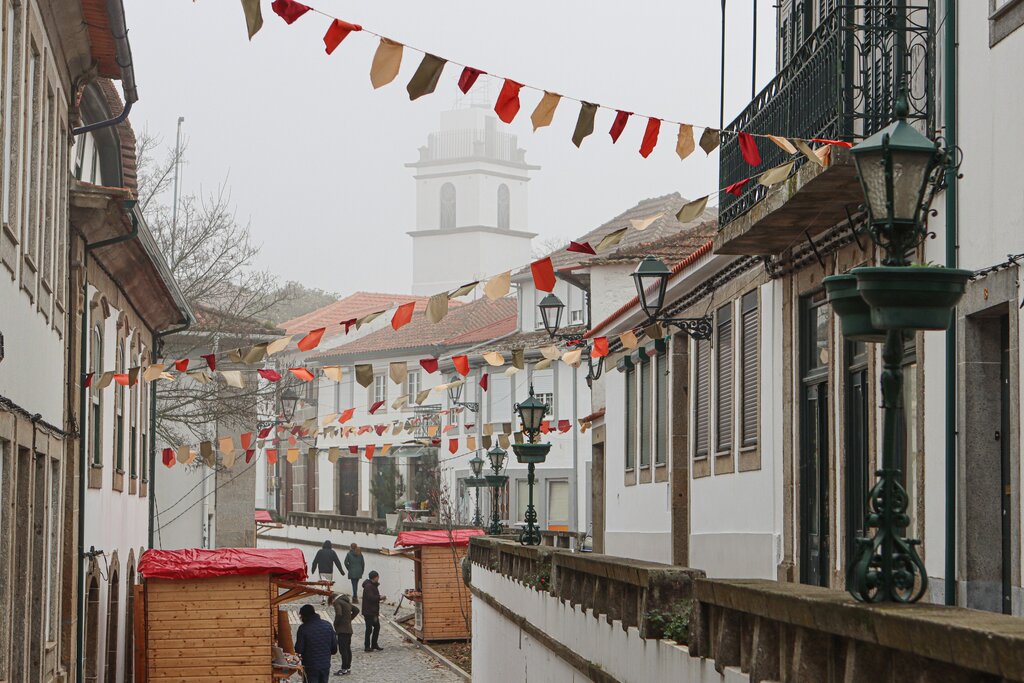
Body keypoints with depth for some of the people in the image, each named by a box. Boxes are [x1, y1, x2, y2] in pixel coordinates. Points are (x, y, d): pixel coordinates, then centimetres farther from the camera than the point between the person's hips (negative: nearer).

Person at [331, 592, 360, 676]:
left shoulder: (337, 602, -9)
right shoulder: (347, 602, 17)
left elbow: (338, 614, -22)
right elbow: (356, 610, 25)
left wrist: (335, 625, -8)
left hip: (342, 630, -9)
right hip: (349, 629, 9)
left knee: (343, 649, -8)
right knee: (347, 649, 14)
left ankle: (344, 669, -9)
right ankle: (348, 667, 19)